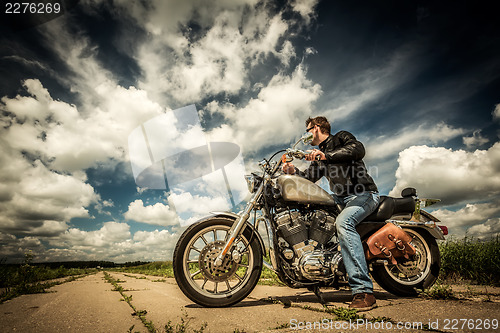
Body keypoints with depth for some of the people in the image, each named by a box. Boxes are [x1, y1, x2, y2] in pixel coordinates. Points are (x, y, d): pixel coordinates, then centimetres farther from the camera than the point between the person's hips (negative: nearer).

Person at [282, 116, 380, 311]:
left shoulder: (341, 137, 3)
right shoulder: (319, 156, 24)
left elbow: (358, 150, -19)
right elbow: (308, 178, 17)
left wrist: (326, 155, -29)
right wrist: (293, 171, -3)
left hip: (364, 194, -8)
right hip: (341, 198, 9)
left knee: (343, 222, -34)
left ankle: (363, 291, -36)